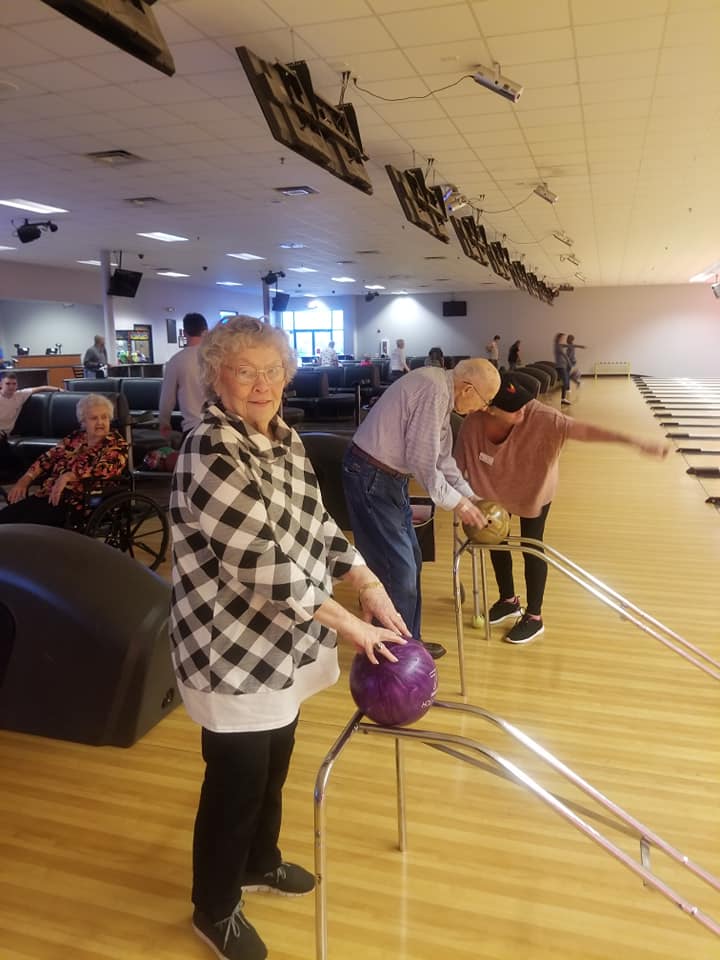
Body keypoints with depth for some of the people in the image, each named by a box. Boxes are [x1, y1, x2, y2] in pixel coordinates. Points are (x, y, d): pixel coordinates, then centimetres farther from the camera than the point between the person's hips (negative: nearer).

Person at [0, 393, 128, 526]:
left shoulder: (117, 444, 2)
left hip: (74, 502, -6)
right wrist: (23, 481, 2)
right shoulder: (75, 437, 18)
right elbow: (47, 458, 15)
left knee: (25, 527, -26)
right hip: (47, 494, 6)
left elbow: (105, 469, -16)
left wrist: (68, 476, -21)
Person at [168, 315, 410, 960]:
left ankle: (259, 863, 50)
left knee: (274, 764, 24)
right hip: (233, 649, -8)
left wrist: (370, 587, -3)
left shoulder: (285, 439, 3)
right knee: (236, 780, 10)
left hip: (284, 640, 8)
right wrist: (349, 624, -23)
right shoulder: (210, 453, -24)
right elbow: (263, 565, -29)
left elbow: (318, 525, 9)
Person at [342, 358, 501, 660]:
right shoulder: (434, 391, -21)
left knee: (410, 561, 16)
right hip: (370, 477, -10)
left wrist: (471, 497, 16)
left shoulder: (441, 391, 10)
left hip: (388, 477, 10)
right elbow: (422, 460, -22)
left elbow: (441, 456, 18)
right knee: (397, 567, -4)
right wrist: (456, 502, -11)